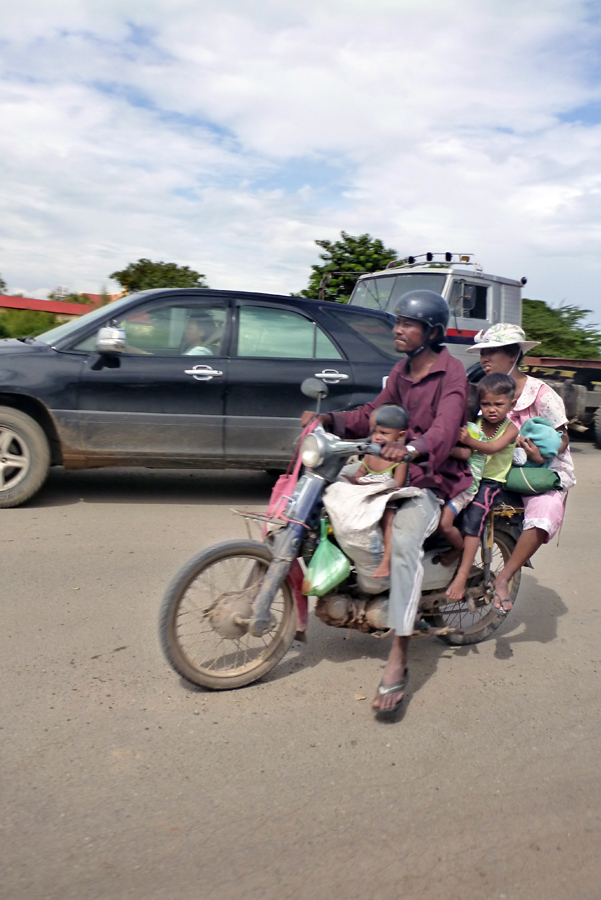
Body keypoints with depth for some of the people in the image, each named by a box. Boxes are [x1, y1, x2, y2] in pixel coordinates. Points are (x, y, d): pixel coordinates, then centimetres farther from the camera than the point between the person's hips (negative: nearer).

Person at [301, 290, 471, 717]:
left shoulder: (451, 373, -11)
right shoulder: (402, 370, 15)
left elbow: (445, 429, -27)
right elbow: (373, 415, 16)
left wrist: (412, 447, -48)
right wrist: (331, 419, 0)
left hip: (435, 477, -9)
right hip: (397, 468, 9)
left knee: (404, 538, -33)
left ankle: (398, 663, -32)